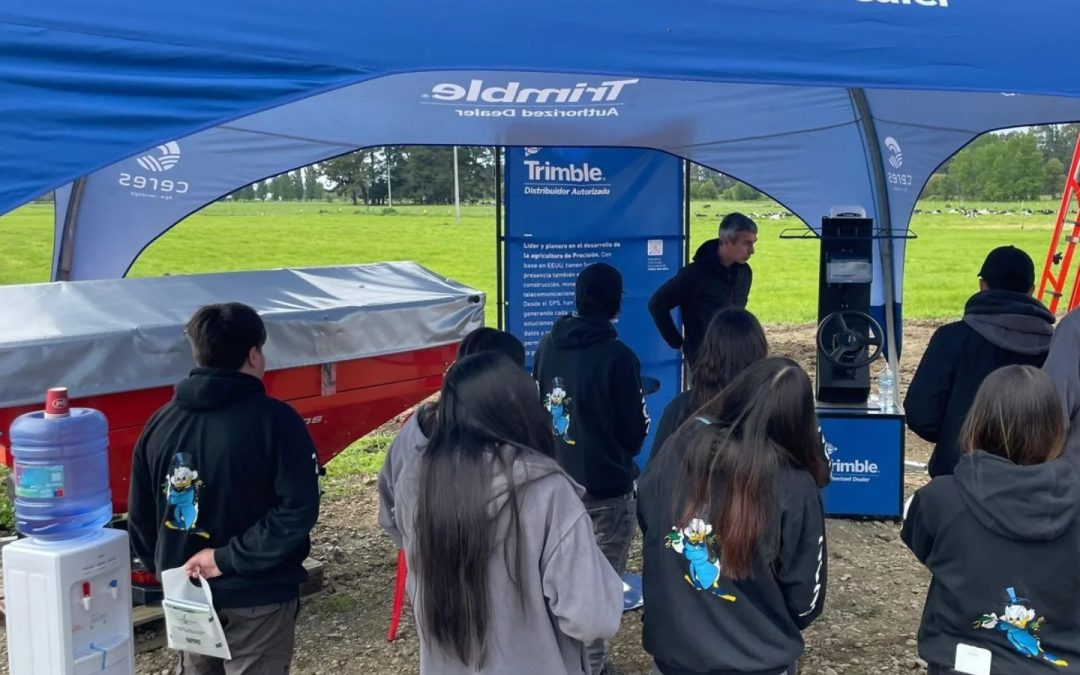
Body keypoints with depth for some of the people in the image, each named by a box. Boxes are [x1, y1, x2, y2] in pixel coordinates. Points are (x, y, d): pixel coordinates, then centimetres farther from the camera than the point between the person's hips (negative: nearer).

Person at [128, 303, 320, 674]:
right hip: (256, 597, -5)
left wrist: (165, 569, 13)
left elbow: (140, 516, 5)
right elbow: (298, 509, -24)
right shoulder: (274, 419, -16)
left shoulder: (161, 421, -1)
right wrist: (230, 558, -18)